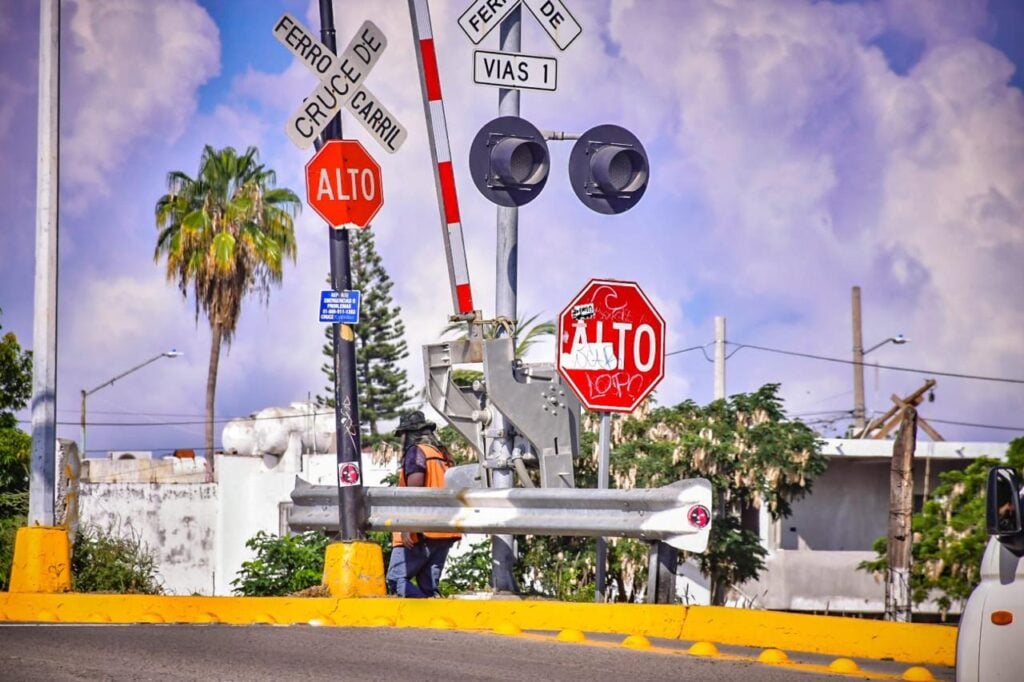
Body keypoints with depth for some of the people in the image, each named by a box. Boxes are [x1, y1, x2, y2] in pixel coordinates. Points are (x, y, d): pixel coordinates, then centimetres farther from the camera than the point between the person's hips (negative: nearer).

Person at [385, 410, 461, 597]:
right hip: (444, 535, 8)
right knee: (428, 585, 9)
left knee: (396, 579, -9)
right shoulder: (442, 454, 20)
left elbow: (414, 490, -16)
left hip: (421, 533, -8)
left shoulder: (416, 452, -5)